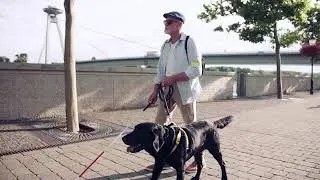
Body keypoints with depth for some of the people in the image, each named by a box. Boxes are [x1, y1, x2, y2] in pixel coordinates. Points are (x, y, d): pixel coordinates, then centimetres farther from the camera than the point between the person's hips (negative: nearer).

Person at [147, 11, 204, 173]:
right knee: (160, 123, 7)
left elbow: (196, 70, -16)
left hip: (185, 89, -7)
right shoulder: (165, 45, 11)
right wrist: (155, 90, 5)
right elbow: (161, 70, 12)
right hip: (168, 89, 7)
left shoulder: (189, 42, -10)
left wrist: (173, 78, -17)